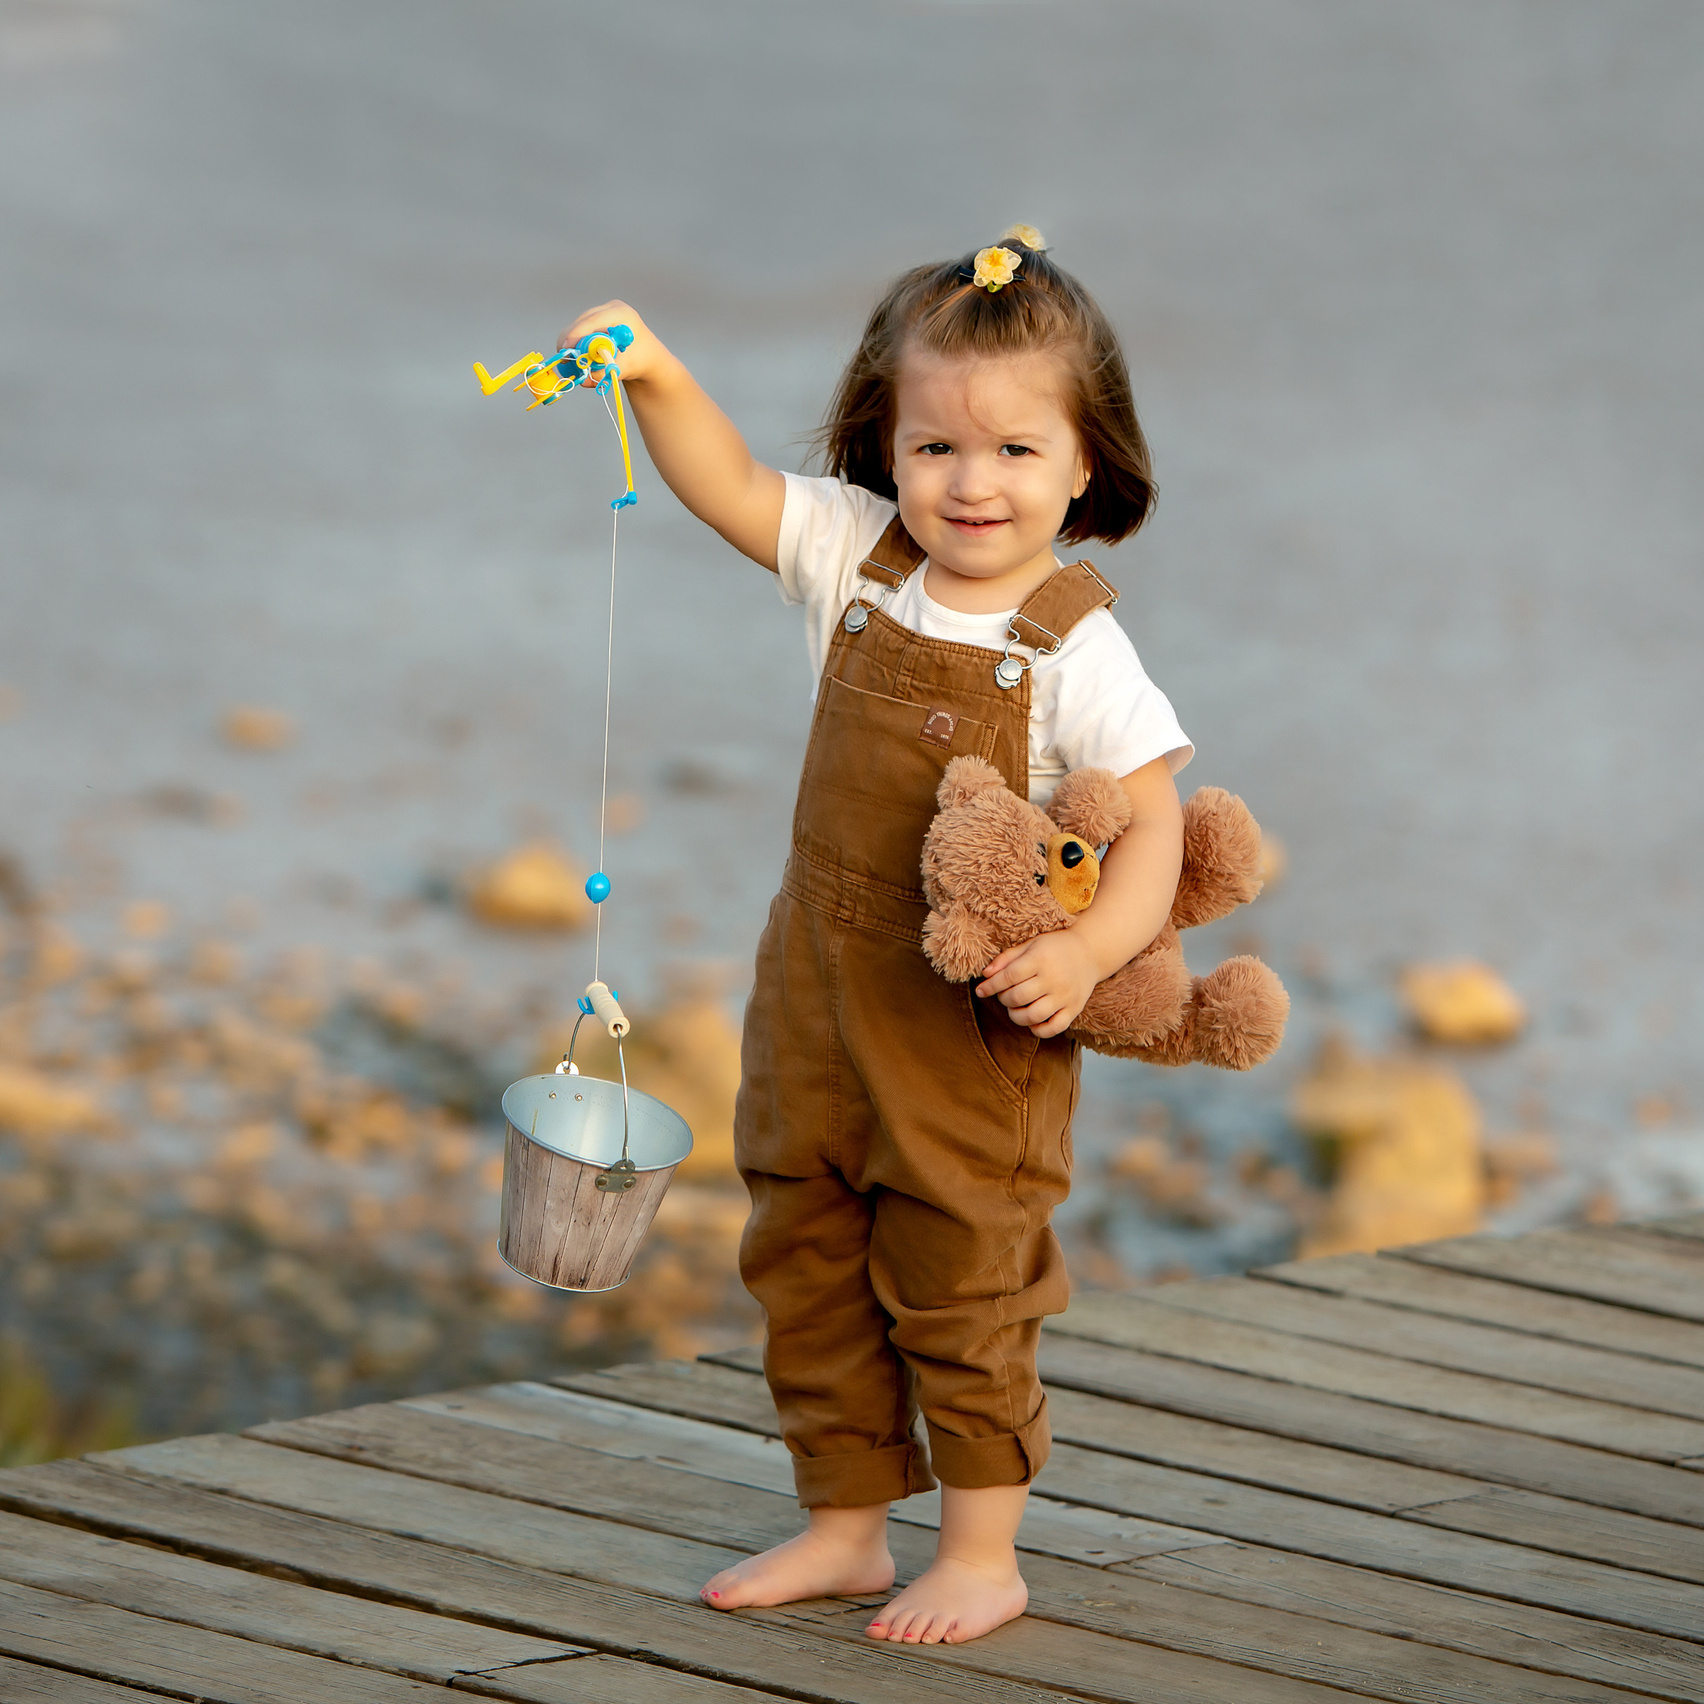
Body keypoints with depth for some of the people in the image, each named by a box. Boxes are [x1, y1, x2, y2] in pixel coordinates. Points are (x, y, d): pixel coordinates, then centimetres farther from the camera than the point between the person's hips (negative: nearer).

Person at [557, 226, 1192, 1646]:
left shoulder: (1074, 647, -14)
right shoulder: (857, 555, 0)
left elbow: (1154, 819, -15)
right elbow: (730, 490, 3)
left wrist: (1090, 950, -29)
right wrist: (657, 376, -14)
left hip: (976, 1021, -6)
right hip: (822, 995, 6)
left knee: (961, 1285, 1)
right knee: (806, 1264, 12)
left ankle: (984, 1553, 13)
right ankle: (848, 1526, 26)